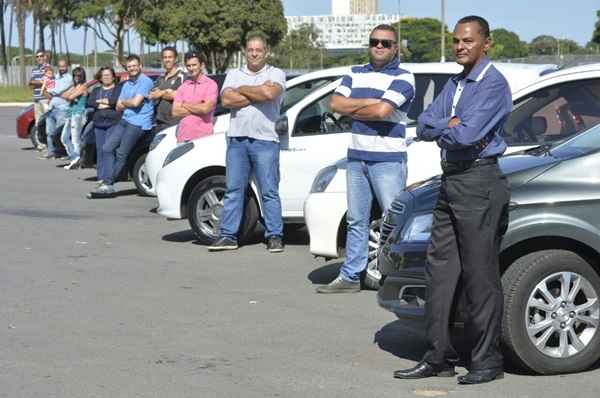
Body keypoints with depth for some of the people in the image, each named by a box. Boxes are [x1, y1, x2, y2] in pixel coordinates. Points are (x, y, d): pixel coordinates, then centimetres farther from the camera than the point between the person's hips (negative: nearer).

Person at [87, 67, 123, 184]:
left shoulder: (119, 89, 7)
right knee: (100, 150, 1)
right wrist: (100, 105, -9)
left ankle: (105, 176, -12)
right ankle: (100, 176, 5)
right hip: (98, 123, 5)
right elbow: (89, 102, 8)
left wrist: (102, 101, -6)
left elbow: (120, 100, -11)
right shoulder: (96, 90, 23)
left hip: (113, 123, -5)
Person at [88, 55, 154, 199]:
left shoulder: (145, 81, -7)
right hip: (125, 120, 9)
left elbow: (135, 102, -17)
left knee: (121, 153, -10)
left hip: (138, 123, -9)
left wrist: (123, 102, 3)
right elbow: (118, 107, 18)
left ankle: (108, 184, -3)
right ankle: (107, 184, -4)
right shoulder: (126, 84, 20)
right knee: (107, 148, -2)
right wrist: (128, 103, -1)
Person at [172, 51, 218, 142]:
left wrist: (185, 105, 0)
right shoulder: (183, 87, 15)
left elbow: (206, 109, -14)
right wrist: (198, 107, -5)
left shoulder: (210, 84, -1)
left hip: (203, 136, -5)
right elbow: (175, 112, 4)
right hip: (183, 137, 5)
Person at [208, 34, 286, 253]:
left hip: (265, 140, -3)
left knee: (269, 191, -2)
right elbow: (226, 100, -3)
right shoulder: (234, 74, 15)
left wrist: (242, 90, -3)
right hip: (237, 139, 3)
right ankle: (228, 235, 8)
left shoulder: (276, 74, 5)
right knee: (233, 190, 5)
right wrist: (257, 94, -7)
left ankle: (274, 236, 3)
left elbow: (270, 93, -17)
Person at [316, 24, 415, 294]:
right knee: (356, 221, 11)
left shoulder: (402, 78, -5)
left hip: (388, 160, -6)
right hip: (356, 157, 6)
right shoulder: (355, 74, 15)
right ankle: (350, 277, 16)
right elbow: (336, 103, 1)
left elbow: (382, 111, -19)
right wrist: (370, 101, -9)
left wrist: (351, 109, -3)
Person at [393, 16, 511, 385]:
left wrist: (442, 128, -3)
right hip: (451, 181, 9)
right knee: (441, 270, 9)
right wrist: (452, 124, -9)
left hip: (479, 184, -9)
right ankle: (439, 356, 14)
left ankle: (487, 361, 3)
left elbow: (466, 135, -22)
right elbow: (424, 126, 9)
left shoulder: (493, 84, -11)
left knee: (480, 274, -5)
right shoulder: (455, 84, 17)